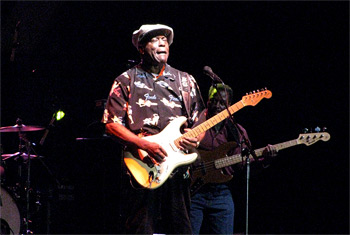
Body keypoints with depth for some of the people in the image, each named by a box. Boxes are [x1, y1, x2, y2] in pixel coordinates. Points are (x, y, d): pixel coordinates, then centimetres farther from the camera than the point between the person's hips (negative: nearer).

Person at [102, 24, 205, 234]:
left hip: (178, 168, 3)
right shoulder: (126, 81, 5)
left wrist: (196, 138, -5)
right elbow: (112, 123, -2)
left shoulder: (185, 81, 17)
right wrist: (145, 145, -15)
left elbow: (200, 120, 19)